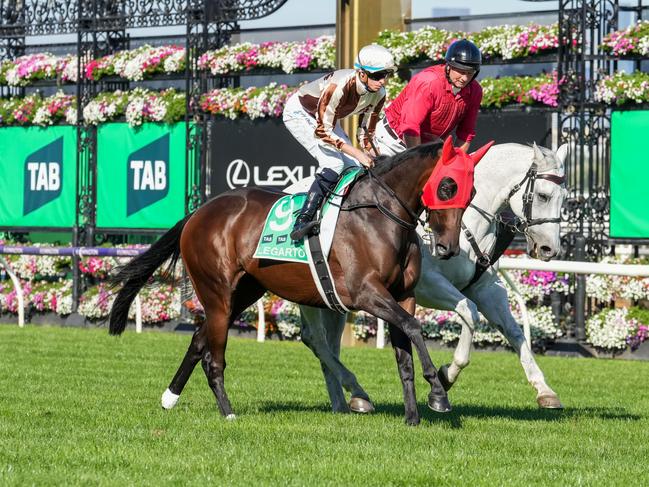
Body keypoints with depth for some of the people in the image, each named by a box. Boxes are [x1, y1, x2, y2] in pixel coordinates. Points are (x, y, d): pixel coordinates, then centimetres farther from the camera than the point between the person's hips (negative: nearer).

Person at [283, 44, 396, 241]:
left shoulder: (378, 93, -18)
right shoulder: (338, 86, -40)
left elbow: (366, 131, -4)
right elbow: (322, 131, -34)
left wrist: (371, 159, -17)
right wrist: (358, 154, -37)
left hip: (328, 118, 8)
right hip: (299, 113, -8)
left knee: (354, 168, -5)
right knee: (333, 163, -25)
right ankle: (302, 221, -24)